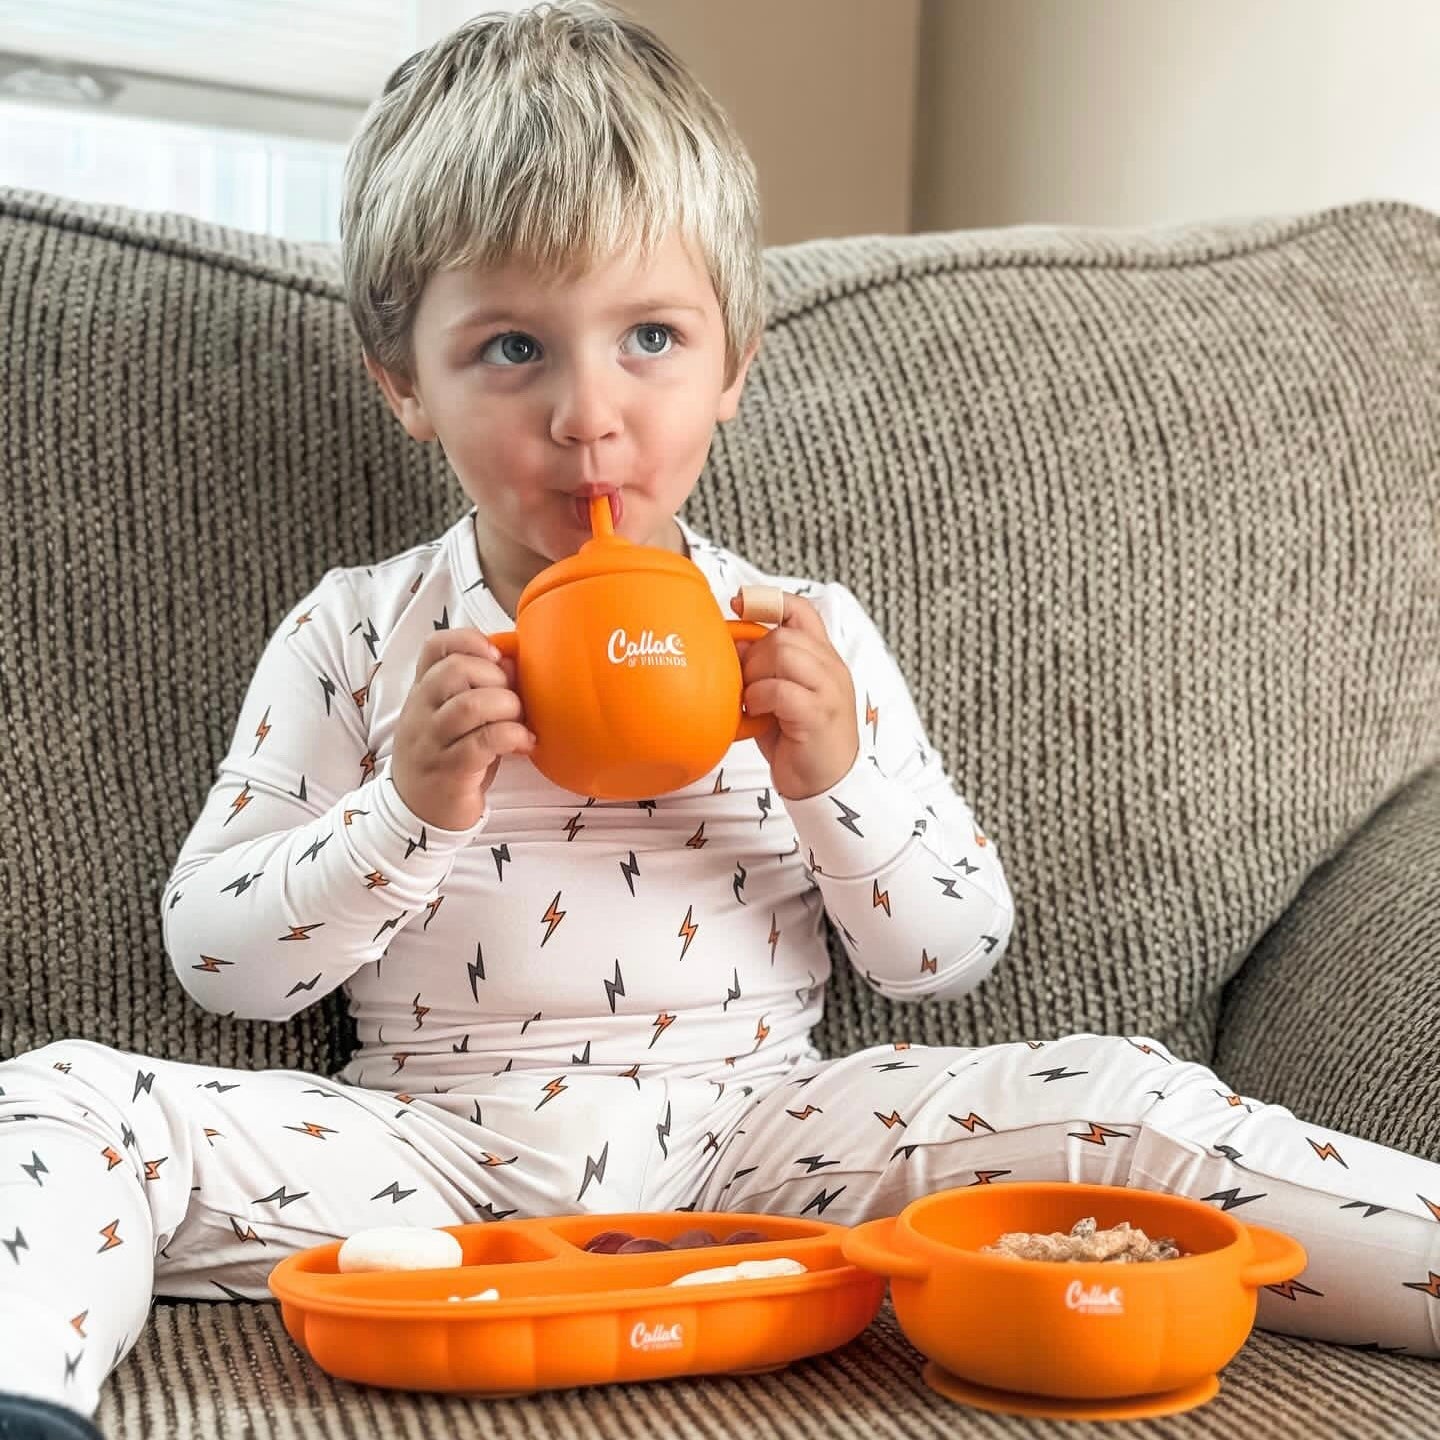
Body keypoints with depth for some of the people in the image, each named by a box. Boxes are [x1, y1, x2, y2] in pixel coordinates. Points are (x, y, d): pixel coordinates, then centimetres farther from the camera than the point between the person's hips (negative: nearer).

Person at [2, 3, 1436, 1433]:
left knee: (1120, 1099, -20)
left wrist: (840, 780, -13)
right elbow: (214, 960, -1)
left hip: (745, 1135, 0)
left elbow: (951, 954, 6)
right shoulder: (355, 637, 2)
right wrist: (406, 812, -18)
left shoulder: (804, 632, 4)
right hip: (430, 1146, 0)